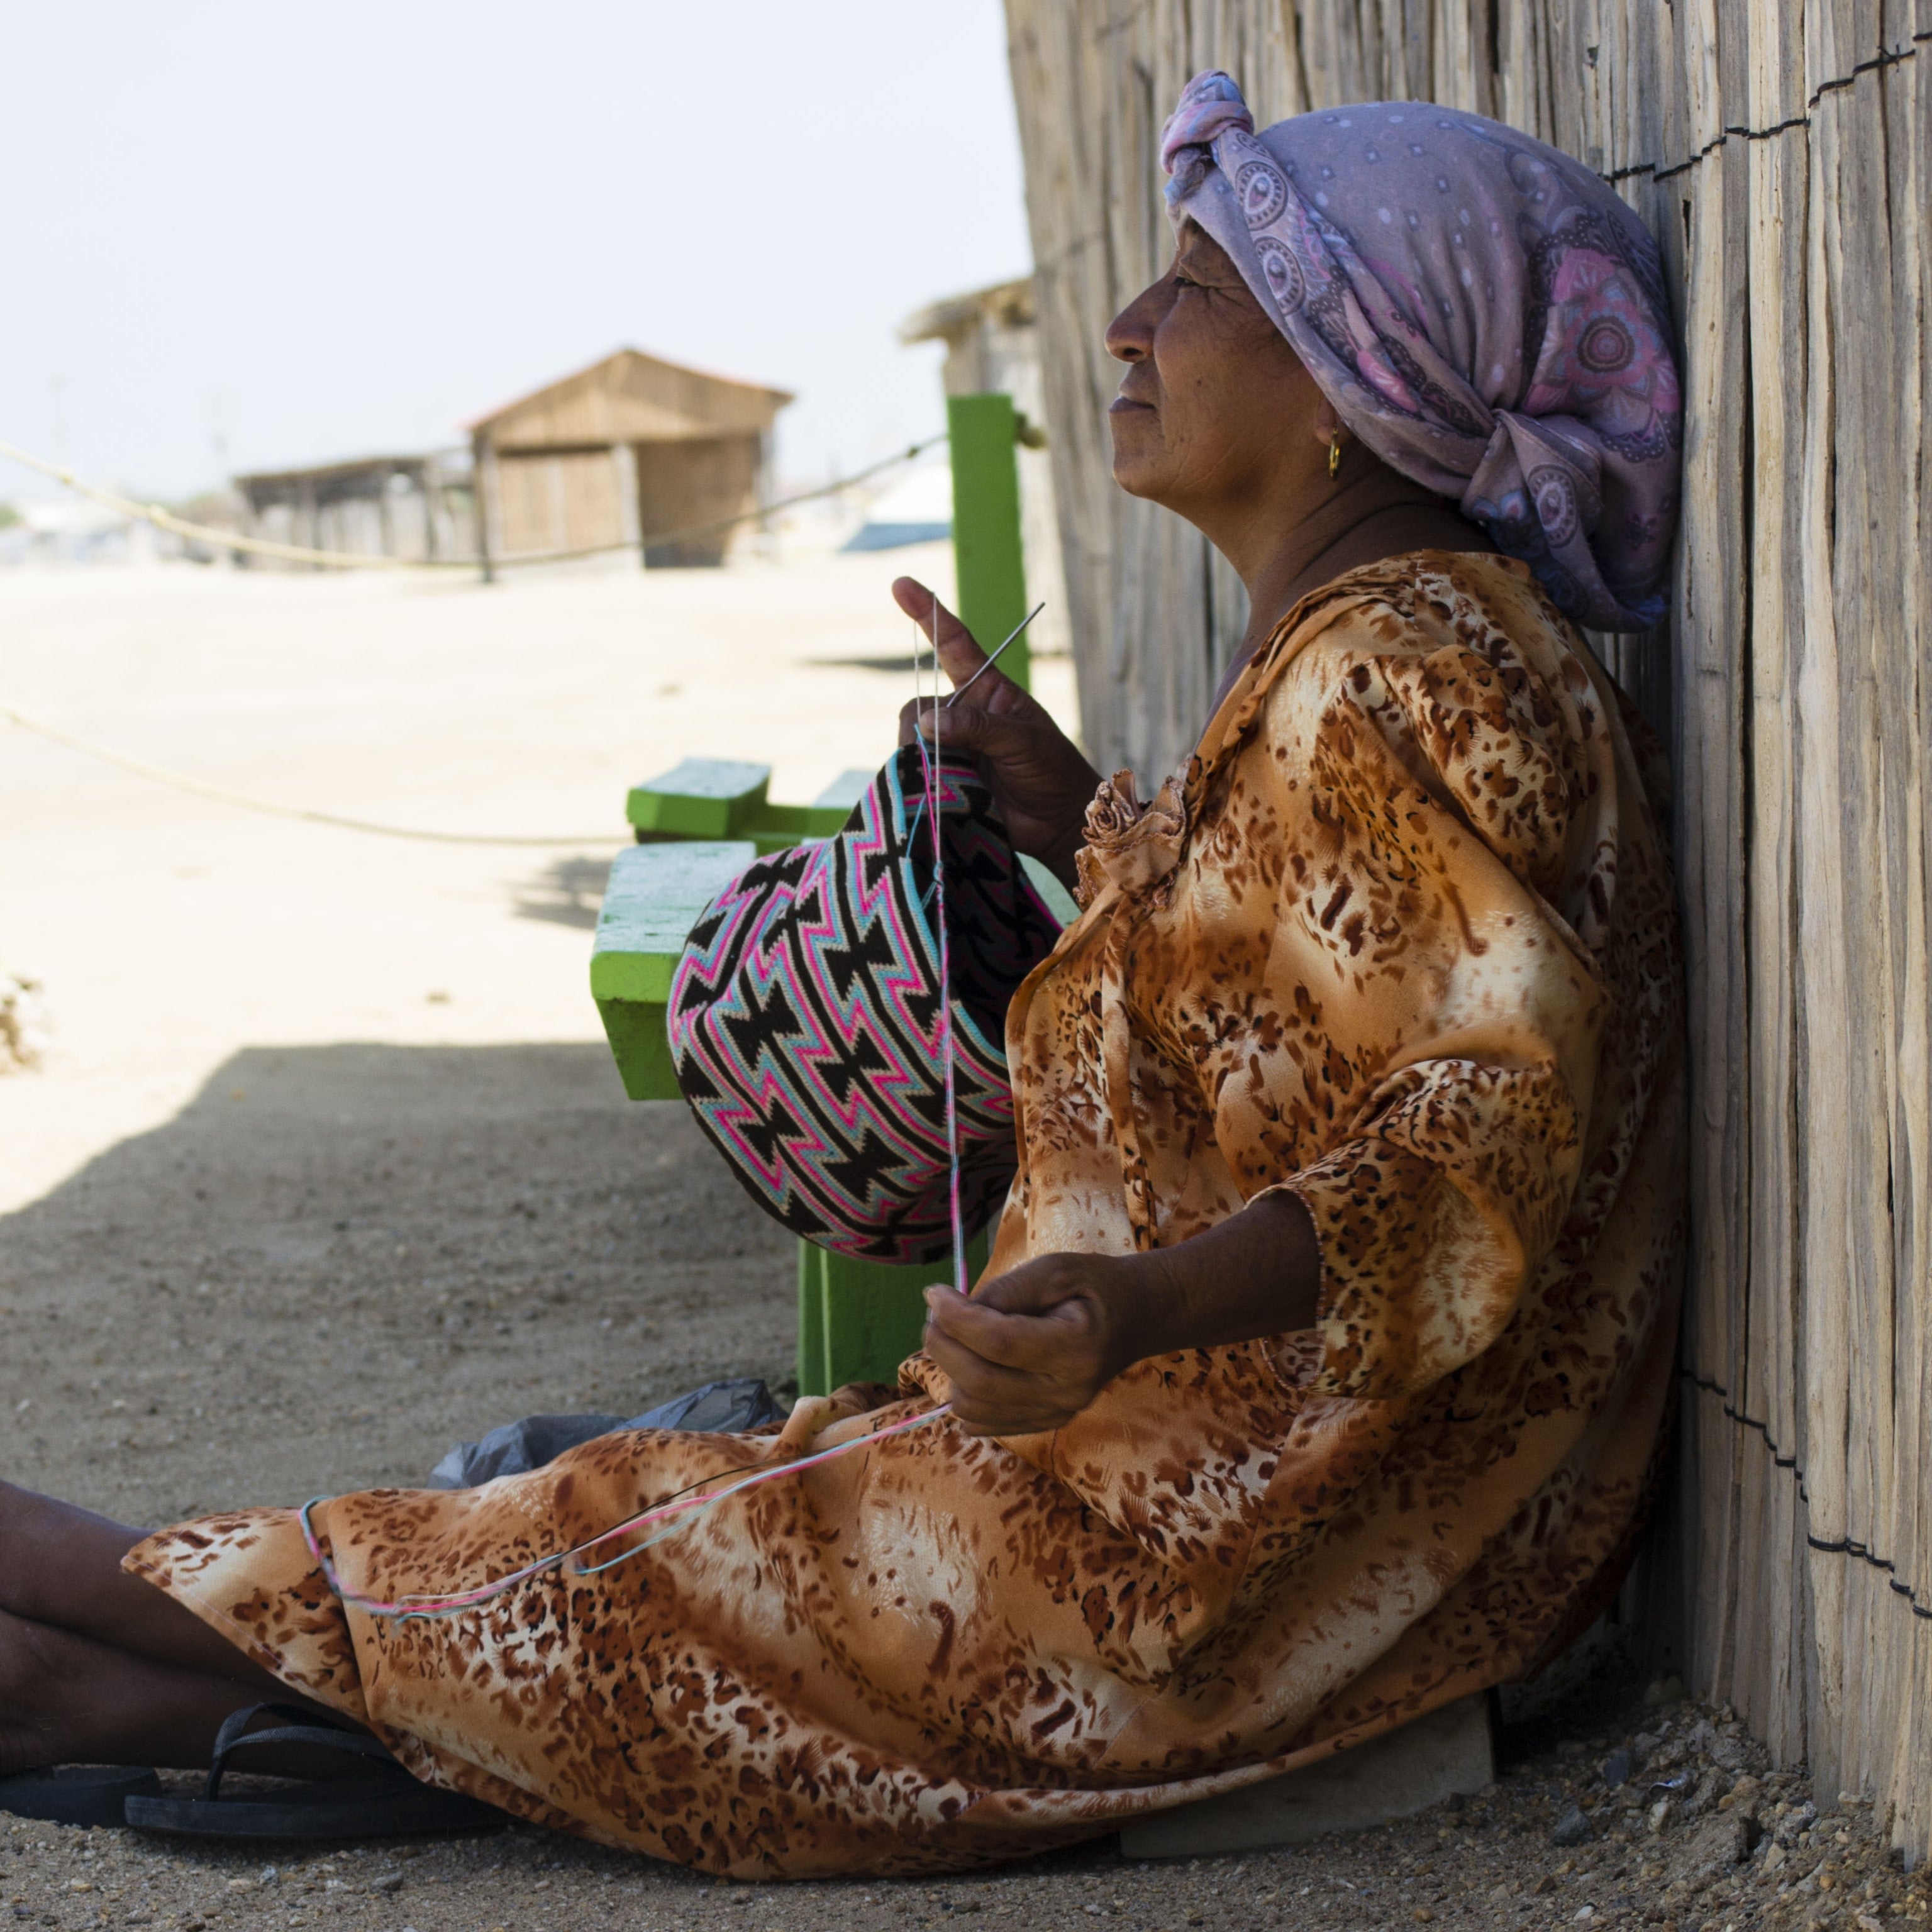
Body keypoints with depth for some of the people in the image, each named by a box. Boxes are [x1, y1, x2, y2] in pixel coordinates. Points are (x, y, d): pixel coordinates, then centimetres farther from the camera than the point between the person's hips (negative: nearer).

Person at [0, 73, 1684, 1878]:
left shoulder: (1394, 676, -21)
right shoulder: (1344, 648, 10)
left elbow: (1505, 1098, -29)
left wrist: (1152, 1301, -43)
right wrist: (1075, 814, 19)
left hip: (1300, 1514, -9)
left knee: (653, 1586, 0)